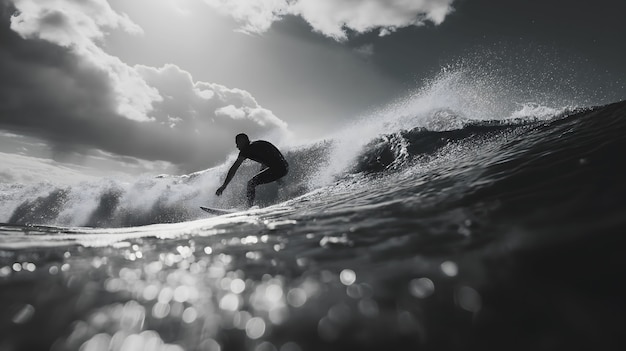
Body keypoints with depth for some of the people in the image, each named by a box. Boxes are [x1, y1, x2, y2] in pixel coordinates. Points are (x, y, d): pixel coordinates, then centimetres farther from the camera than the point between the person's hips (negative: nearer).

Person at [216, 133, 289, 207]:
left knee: (251, 183, -8)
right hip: (285, 167, 9)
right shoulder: (259, 143, 23)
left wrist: (224, 186, 3)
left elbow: (233, 169, 0)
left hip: (277, 169, -9)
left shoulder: (246, 149, 0)